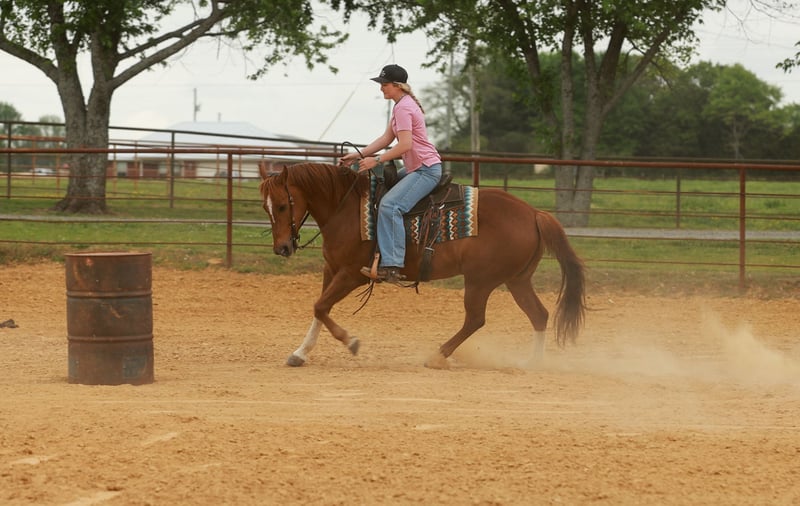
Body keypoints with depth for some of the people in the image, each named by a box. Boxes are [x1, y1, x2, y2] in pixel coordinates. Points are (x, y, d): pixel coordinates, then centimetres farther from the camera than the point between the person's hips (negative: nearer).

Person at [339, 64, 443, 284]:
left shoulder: (404, 107, -16)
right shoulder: (401, 105, 16)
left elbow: (405, 145, -25)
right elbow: (386, 138, 15)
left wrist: (376, 160, -21)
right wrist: (358, 155, 7)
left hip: (426, 170, -11)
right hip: (415, 168, 11)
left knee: (389, 205, -27)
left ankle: (391, 266, -35)